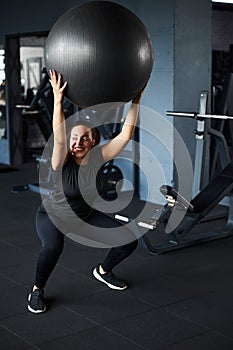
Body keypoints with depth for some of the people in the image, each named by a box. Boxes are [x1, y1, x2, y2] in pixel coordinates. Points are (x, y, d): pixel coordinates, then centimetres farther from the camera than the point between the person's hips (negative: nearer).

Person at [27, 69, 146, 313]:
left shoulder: (98, 157, -19)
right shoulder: (62, 162, -28)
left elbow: (126, 134, -25)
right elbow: (58, 138, -48)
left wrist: (136, 101, -30)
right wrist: (58, 99, -56)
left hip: (85, 215, 5)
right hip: (52, 215, -4)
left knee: (129, 240, -5)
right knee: (53, 247, -38)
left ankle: (103, 271, 26)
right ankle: (37, 290, -9)